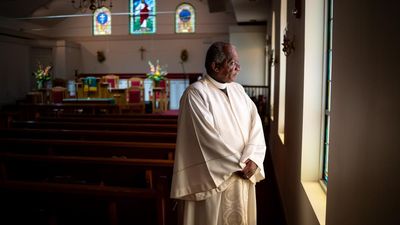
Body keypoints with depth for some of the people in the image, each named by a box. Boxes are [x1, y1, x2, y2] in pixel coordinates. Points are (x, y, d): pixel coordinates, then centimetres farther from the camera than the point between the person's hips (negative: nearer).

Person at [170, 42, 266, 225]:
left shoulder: (238, 90, 8)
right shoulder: (196, 93, -13)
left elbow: (255, 123, 2)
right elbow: (209, 137, -19)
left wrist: (252, 158, -13)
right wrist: (240, 163, -13)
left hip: (243, 175, 6)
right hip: (213, 177, -6)